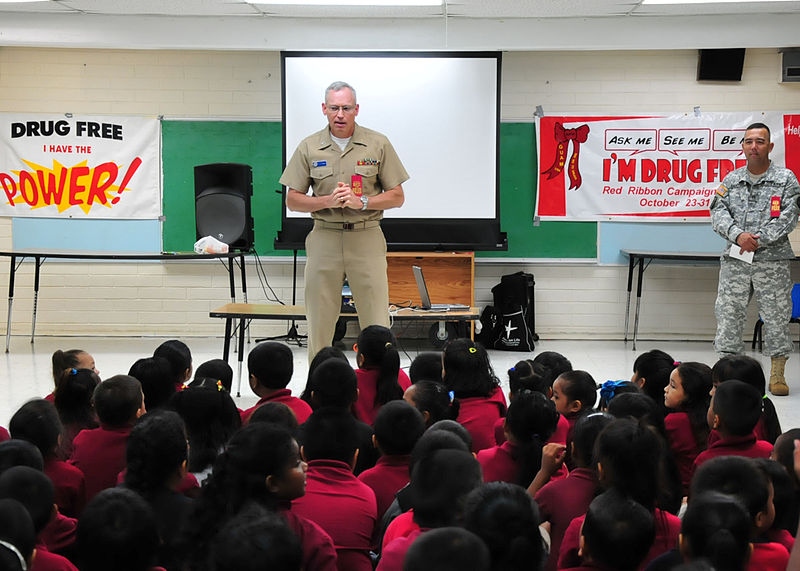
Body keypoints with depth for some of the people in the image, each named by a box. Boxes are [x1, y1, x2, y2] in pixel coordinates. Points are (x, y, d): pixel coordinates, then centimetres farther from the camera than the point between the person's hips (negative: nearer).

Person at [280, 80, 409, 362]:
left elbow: (397, 197, 4)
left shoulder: (378, 144, 2)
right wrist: (328, 201, -11)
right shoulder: (309, 147, 5)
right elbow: (293, 200, 6)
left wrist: (360, 201, -12)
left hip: (366, 238, -1)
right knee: (319, 324, 4)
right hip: (324, 237, 1)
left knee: (377, 325, -5)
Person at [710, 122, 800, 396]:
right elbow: (718, 212, 1)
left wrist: (759, 239, -16)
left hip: (772, 261, -2)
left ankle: (777, 374, 12)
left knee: (776, 316, 1)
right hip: (735, 260, 2)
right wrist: (738, 235, -17)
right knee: (728, 313, 2)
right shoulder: (731, 180, 11)